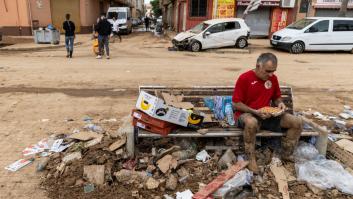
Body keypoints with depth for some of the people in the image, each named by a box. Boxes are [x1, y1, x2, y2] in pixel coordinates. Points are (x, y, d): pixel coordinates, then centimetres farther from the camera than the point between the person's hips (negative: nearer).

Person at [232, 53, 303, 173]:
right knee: (251, 123, -43)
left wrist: (280, 103, -6)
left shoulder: (273, 78, 5)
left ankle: (287, 155, 9)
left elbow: (276, 97, 19)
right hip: (246, 114, -6)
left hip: (267, 115, 6)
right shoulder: (244, 78, -13)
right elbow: (235, 103, -13)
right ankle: (251, 159, -22)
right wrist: (254, 112, -23)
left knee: (297, 122, -9)